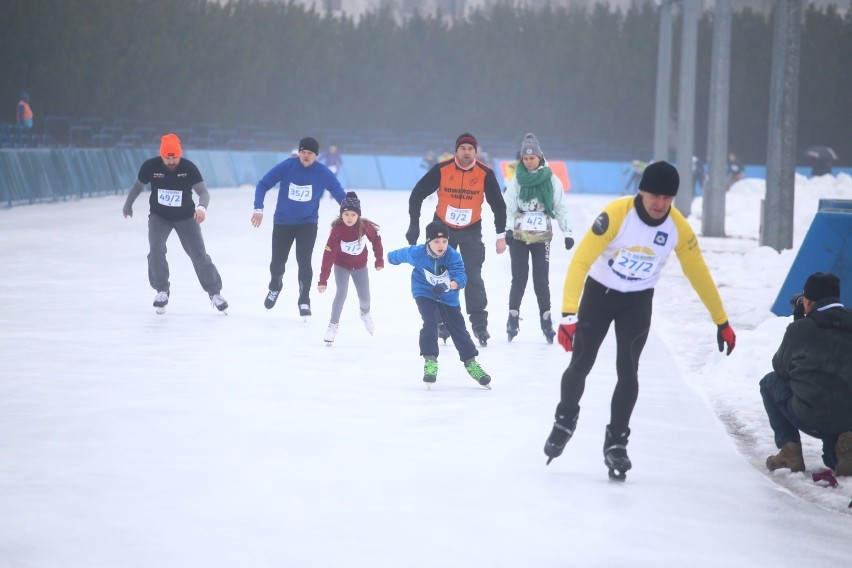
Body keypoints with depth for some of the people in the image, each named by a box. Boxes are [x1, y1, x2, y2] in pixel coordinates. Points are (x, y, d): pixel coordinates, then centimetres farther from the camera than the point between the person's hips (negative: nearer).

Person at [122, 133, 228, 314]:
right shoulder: (150, 166, -19)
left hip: (186, 217, -1)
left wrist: (201, 207, -47)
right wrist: (128, 205, 13)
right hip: (159, 216, 1)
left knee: (199, 255, -3)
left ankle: (214, 292, 14)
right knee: (156, 250, -20)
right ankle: (162, 290, -1)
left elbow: (203, 192, -25)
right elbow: (138, 185, 0)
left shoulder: (189, 168, -23)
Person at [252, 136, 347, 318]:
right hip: (283, 222, 1)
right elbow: (263, 184, -8)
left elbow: (340, 195, -4)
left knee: (304, 260, -14)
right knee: (278, 261, 6)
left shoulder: (323, 173, -13)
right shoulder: (287, 166, -15)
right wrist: (258, 208, -18)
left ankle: (304, 300, 2)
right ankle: (275, 287, 40)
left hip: (308, 223, -1)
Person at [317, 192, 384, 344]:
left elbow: (376, 240, -5)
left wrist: (379, 260, 2)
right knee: (342, 293, -20)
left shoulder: (366, 226, -25)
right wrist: (323, 280, -34)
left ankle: (365, 313, 43)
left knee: (365, 298, 6)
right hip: (341, 265, -2)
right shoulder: (337, 230, -30)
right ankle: (333, 324, -3)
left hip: (360, 265, 2)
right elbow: (328, 255, -31)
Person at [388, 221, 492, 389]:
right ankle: (430, 361, -19)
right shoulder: (417, 253, -21)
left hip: (448, 298, 1)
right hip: (425, 294, -1)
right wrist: (391, 257, 24)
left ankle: (471, 364, 19)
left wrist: (447, 286, -54)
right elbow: (401, 254, 1)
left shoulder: (453, 256, -23)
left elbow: (460, 277, -33)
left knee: (459, 330, 4)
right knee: (430, 323, -24)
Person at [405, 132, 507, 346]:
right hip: (442, 228, 0)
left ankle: (479, 323, -1)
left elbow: (498, 205, -2)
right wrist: (414, 225, -7)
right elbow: (417, 195, -6)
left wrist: (501, 235, -1)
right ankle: (442, 322, 13)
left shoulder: (485, 174, -12)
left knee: (473, 276, -6)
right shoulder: (441, 170, -15)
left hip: (471, 231, 0)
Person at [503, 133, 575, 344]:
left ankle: (546, 319, 8)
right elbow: (508, 207, -4)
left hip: (542, 237, 0)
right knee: (519, 278, -1)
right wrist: (507, 229, -17)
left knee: (542, 279, 0)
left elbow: (561, 208, 2)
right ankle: (513, 317, 9)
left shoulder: (552, 180, 0)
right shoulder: (517, 181, 0)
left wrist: (567, 232, -3)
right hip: (518, 237, 0)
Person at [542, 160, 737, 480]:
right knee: (580, 364, 3)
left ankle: (616, 442, 7)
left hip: (638, 301, 2)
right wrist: (569, 313, -36)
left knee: (627, 371, -8)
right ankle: (565, 420, 32)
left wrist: (721, 322, 2)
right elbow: (581, 260, -29)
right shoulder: (616, 214, -28)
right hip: (599, 291, -2)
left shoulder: (678, 228, -17)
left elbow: (698, 274, -3)